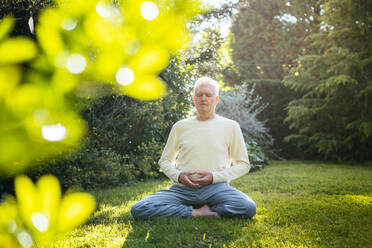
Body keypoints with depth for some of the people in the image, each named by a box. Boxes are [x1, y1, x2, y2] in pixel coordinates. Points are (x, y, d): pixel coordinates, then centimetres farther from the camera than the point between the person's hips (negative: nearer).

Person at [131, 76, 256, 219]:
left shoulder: (230, 126, 11)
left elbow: (243, 164, 11)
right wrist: (177, 175, -3)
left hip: (216, 187, -1)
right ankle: (199, 213, -16)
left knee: (248, 207, -33)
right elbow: (164, 161, 21)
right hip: (181, 189, 1)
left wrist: (215, 177, -6)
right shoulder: (180, 127, 16)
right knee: (138, 210, -24)